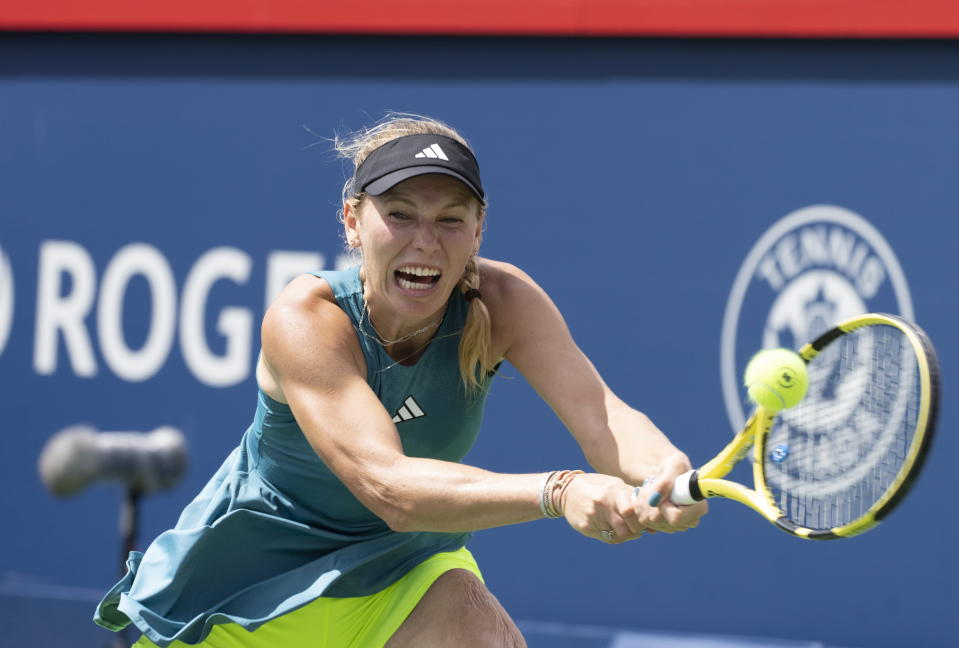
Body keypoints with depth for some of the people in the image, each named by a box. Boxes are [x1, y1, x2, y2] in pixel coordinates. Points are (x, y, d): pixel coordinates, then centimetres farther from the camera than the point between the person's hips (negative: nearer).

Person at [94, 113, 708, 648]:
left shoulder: (502, 302, -21)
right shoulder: (305, 320, -32)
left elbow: (602, 417, -35)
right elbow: (388, 487, -45)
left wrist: (665, 474, -60)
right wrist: (560, 491, -60)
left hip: (403, 570, 2)